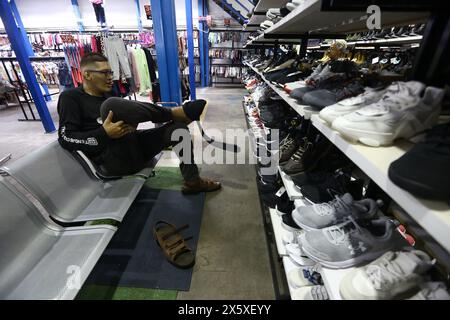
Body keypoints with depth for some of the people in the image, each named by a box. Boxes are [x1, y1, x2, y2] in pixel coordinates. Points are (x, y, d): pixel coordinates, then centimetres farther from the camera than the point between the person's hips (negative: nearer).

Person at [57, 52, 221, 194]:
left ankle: (192, 181, -6)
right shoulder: (71, 98, 5)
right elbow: (66, 138, -6)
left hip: (136, 147, 7)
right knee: (112, 105, -29)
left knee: (178, 125, -4)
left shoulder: (106, 95, 24)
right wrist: (104, 134, -20)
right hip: (114, 160, -7)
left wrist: (132, 124, -1)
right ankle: (175, 111, -15)